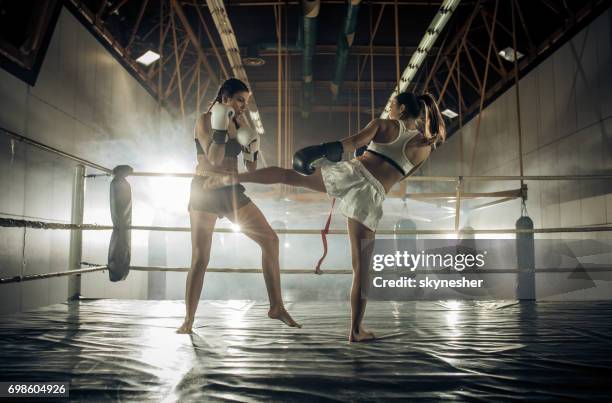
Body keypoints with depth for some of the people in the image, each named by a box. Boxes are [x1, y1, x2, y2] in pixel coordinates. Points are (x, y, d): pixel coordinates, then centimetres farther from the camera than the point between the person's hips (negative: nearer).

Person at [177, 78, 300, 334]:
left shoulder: (241, 123, 9)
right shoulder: (205, 120, -6)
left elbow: (251, 170, 10)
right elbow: (214, 159, -20)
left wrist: (252, 148, -7)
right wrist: (221, 127, -21)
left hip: (232, 191, 5)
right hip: (205, 190, -5)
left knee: (270, 239, -3)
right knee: (200, 258, -5)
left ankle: (276, 307, 5)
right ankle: (188, 321, 9)